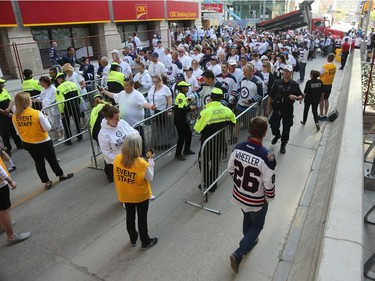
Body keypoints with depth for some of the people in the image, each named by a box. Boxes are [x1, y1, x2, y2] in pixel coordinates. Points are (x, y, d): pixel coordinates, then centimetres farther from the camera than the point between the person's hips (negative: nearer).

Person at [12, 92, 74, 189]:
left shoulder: (15, 117, -8)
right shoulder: (37, 113, -23)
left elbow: (18, 132, 4)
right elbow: (48, 128, -16)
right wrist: (45, 118, 0)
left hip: (28, 144, 4)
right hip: (43, 142, -4)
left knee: (39, 162, 17)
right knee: (52, 160, 17)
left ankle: (46, 182, 28)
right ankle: (61, 175, 37)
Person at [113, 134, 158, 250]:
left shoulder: (117, 159, -17)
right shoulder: (142, 163, -30)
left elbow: (117, 175, -1)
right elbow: (150, 178, -15)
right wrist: (150, 161, -11)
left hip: (125, 195, 4)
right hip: (141, 196, -4)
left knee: (130, 216, 24)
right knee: (142, 219, 15)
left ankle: (133, 239, 45)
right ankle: (145, 242, 34)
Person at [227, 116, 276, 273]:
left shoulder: (238, 148, -14)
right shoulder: (266, 156, -30)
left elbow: (230, 170, -1)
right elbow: (269, 184, -22)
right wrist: (269, 198, -2)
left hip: (239, 195, 5)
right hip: (257, 201, -5)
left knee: (247, 218, 31)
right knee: (257, 224, 22)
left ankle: (249, 241, 56)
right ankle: (238, 254, 16)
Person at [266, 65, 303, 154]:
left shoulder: (294, 85, -4)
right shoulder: (277, 83, -1)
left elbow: (301, 96, 3)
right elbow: (270, 96, 2)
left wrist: (296, 98, -21)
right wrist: (268, 108, 2)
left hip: (288, 110, -1)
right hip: (277, 108, 1)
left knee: (286, 128, 7)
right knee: (273, 124, 6)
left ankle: (283, 145, 27)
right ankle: (277, 135, 41)